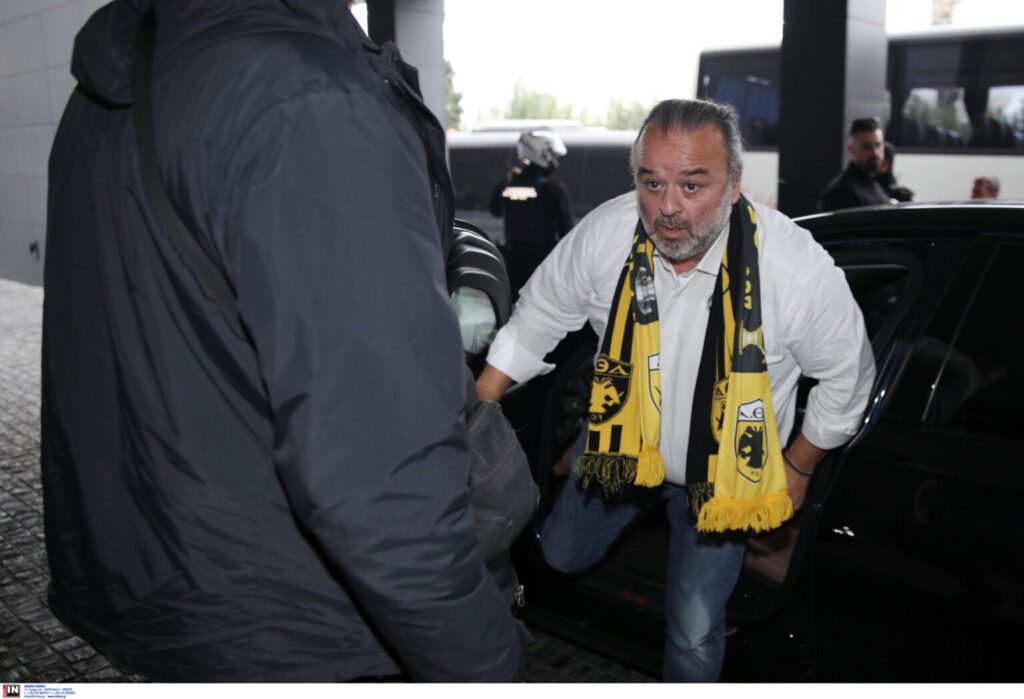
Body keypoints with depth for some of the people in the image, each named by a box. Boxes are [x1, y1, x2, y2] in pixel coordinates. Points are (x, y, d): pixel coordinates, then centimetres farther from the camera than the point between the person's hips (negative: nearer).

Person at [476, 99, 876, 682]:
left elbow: (848, 374, -10)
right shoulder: (605, 234, -23)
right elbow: (539, 315, -5)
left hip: (723, 470, -3)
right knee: (563, 555, 21)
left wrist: (798, 468, -1)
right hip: (622, 441, 3)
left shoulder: (800, 269, -29)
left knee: (695, 629, 1)